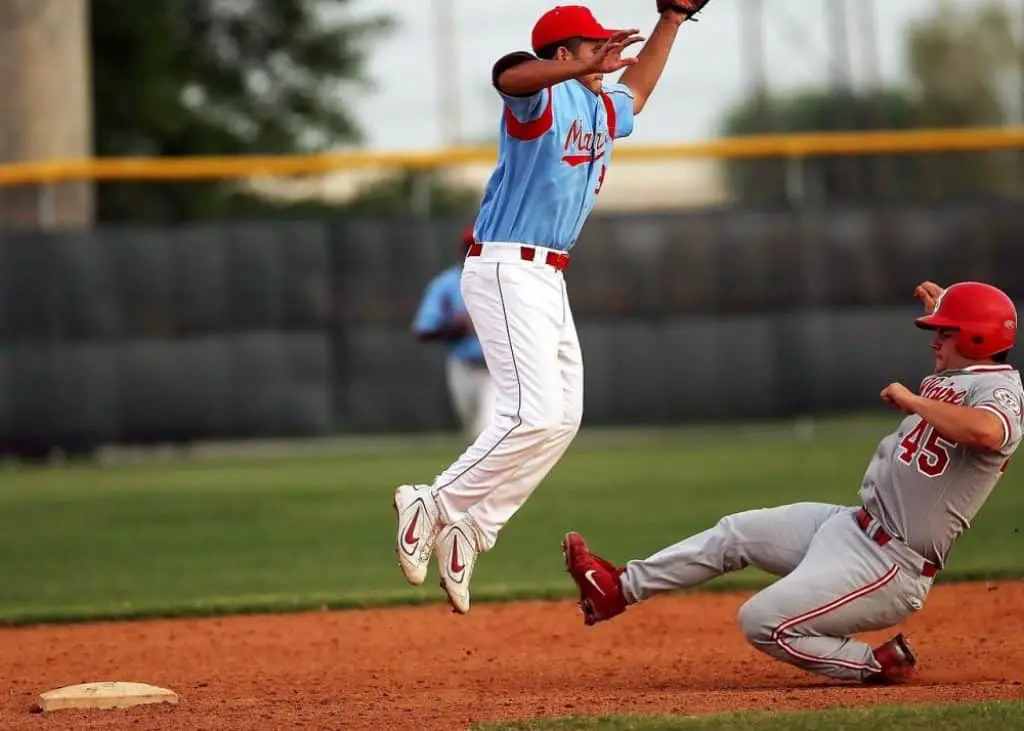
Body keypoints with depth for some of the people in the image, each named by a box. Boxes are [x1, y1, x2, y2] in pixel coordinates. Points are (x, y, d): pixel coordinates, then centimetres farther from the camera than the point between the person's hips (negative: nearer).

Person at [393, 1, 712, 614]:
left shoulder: (602, 111, 17)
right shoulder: (543, 98, -11)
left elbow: (636, 90, 41)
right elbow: (509, 77, -36)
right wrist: (587, 68, -52)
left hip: (549, 280, 10)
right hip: (507, 270, -10)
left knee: (563, 418, 8)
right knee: (535, 414, -20)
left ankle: (467, 531, 10)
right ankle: (435, 505, -11)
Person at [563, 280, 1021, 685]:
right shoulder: (955, 380, 9)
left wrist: (916, 402, -31)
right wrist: (941, 311, 26)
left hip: (890, 568, -10)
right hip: (852, 525, 10)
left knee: (763, 622, -17)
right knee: (735, 533, 18)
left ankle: (878, 665, -3)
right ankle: (619, 588, 29)